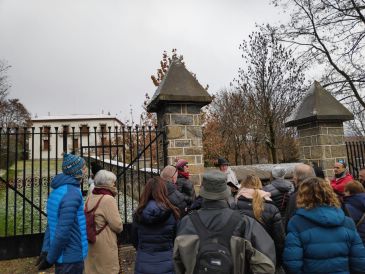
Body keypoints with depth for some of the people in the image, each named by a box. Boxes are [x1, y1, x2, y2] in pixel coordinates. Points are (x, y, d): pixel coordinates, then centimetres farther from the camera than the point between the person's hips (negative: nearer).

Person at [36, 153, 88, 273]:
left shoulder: (58, 190, 6)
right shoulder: (72, 194, -24)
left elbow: (51, 224, 8)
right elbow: (63, 231, -26)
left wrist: (45, 250, 7)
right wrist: (50, 259, -15)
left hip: (63, 255, 8)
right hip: (71, 257, -8)